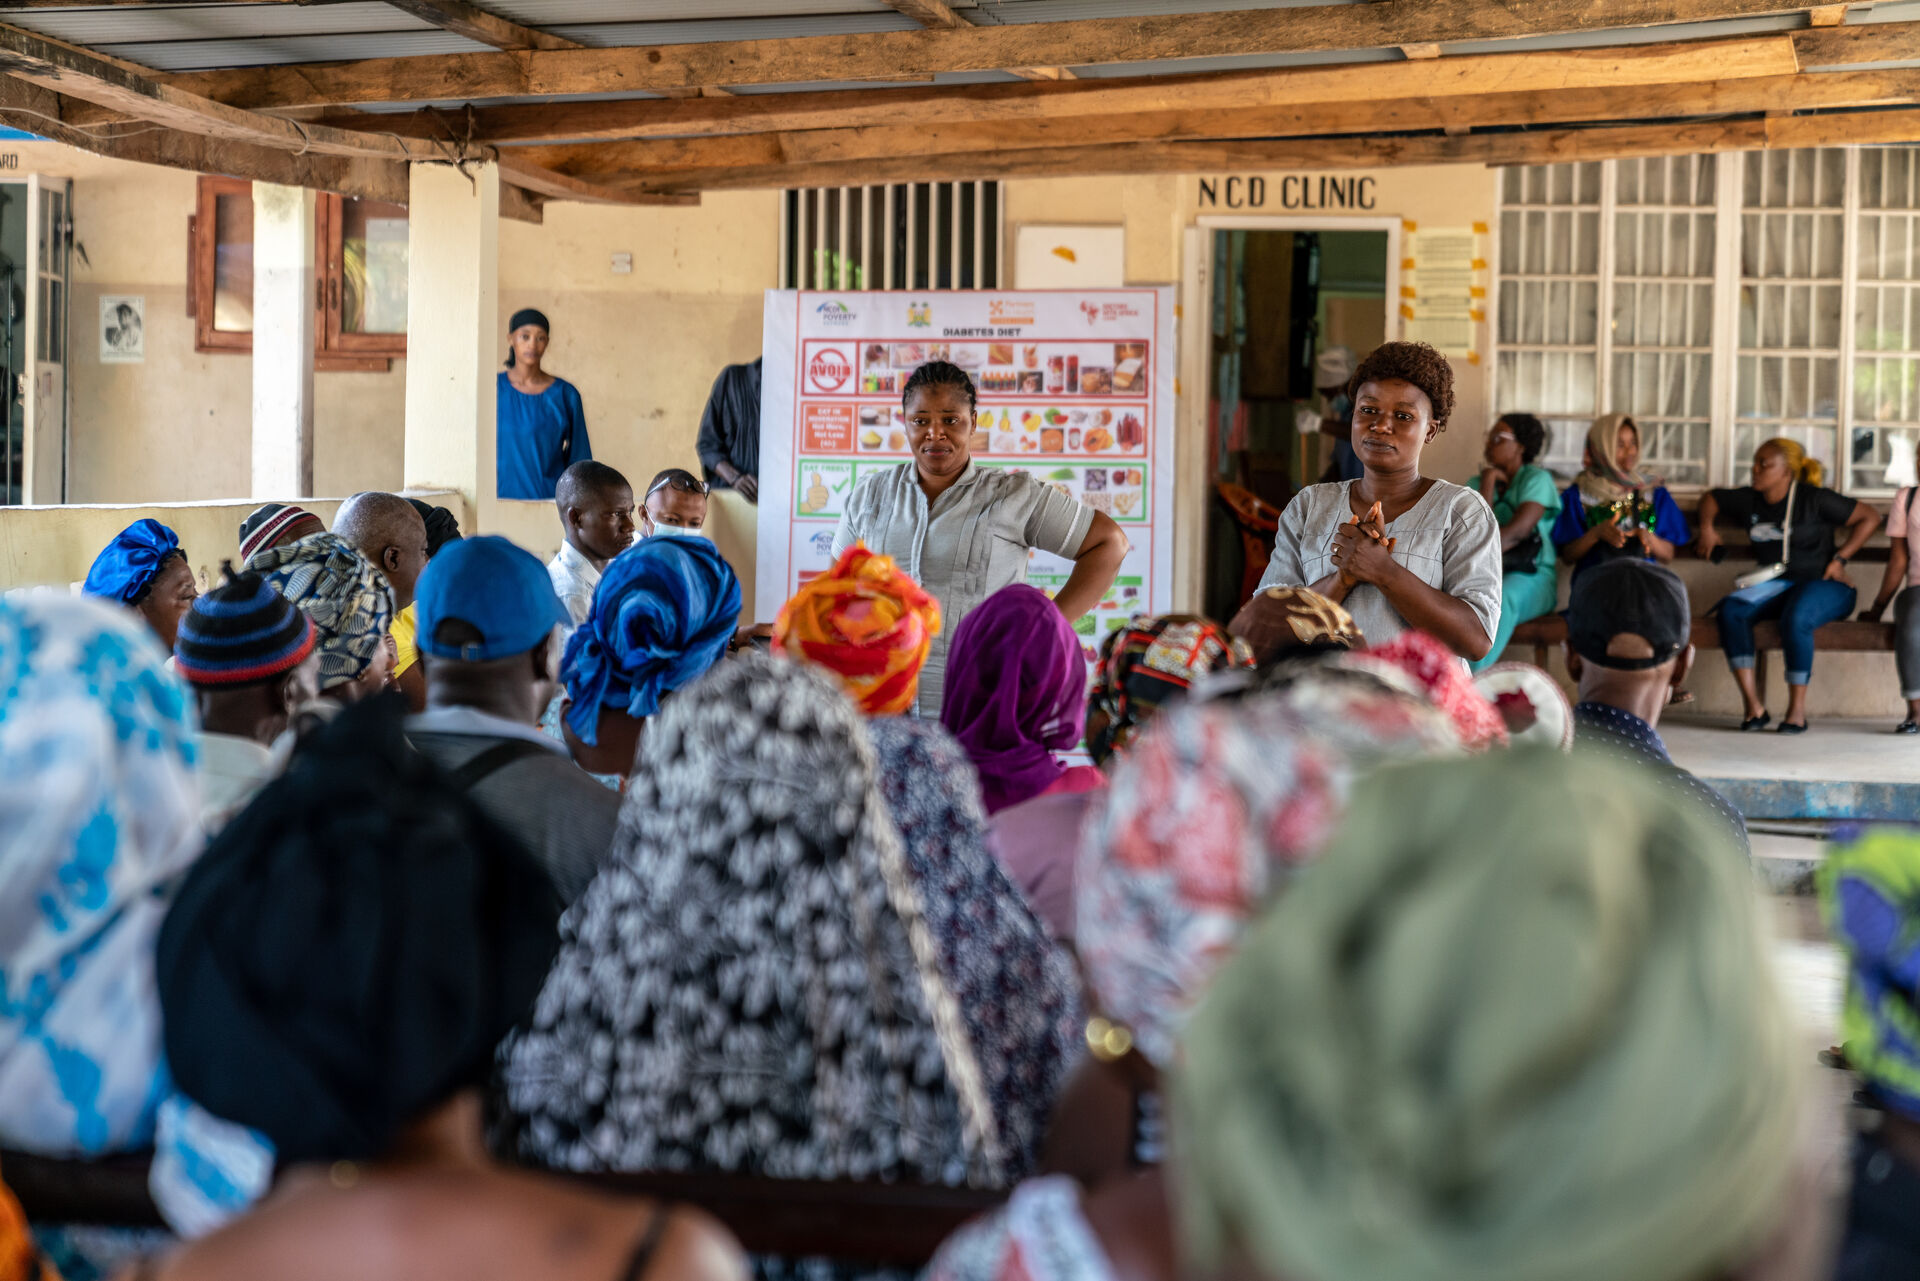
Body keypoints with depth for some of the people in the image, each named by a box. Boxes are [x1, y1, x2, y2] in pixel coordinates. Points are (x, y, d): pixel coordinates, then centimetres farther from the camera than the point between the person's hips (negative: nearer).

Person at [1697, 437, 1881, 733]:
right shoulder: (1749, 500, 10)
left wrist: (1840, 558, -6)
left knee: (1795, 618, -39)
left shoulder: (1814, 500, -6)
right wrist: (1706, 527, 11)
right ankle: (1753, 706, -25)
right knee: (1731, 609, -25)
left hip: (1823, 585, -5)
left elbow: (1870, 517, -1)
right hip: (1777, 585, 5)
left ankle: (1797, 709, -25)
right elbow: (1711, 497, 30)